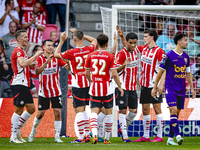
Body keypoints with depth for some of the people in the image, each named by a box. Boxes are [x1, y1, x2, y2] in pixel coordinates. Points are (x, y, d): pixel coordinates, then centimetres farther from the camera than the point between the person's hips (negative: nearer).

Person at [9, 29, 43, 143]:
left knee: (31, 109, 9)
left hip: (25, 84, 10)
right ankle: (13, 137, 0)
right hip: (18, 84, -10)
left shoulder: (22, 51, 20)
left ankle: (17, 131, 18)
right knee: (19, 110, -6)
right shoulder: (18, 51, -12)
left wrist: (30, 65, 11)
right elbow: (22, 64, -30)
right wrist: (36, 56, -27)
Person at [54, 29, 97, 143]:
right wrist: (80, 34, 25)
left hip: (78, 85, -5)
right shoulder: (89, 50, 0)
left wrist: (61, 41, 12)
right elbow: (94, 41, 24)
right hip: (88, 83, 5)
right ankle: (87, 135, 17)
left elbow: (56, 54, 5)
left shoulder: (71, 53, -13)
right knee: (83, 110, 17)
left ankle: (81, 137, -9)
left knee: (79, 111, -6)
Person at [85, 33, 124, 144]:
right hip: (106, 88, -2)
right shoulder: (110, 56, -6)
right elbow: (114, 74, -10)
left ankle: (94, 134, -26)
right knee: (109, 112, 12)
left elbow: (87, 73, 10)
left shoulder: (90, 56, 3)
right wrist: (119, 86, 2)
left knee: (94, 112, -1)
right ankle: (107, 138, 15)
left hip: (94, 88, 2)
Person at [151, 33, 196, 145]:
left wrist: (192, 88, 18)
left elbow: (188, 74, 20)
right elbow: (160, 72, -1)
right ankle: (178, 135, -24)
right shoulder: (169, 56, -7)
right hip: (170, 88, -6)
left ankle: (170, 138, 9)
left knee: (177, 113, 5)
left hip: (181, 90, 6)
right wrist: (155, 87, 0)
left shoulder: (186, 57, 11)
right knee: (173, 110, -17)